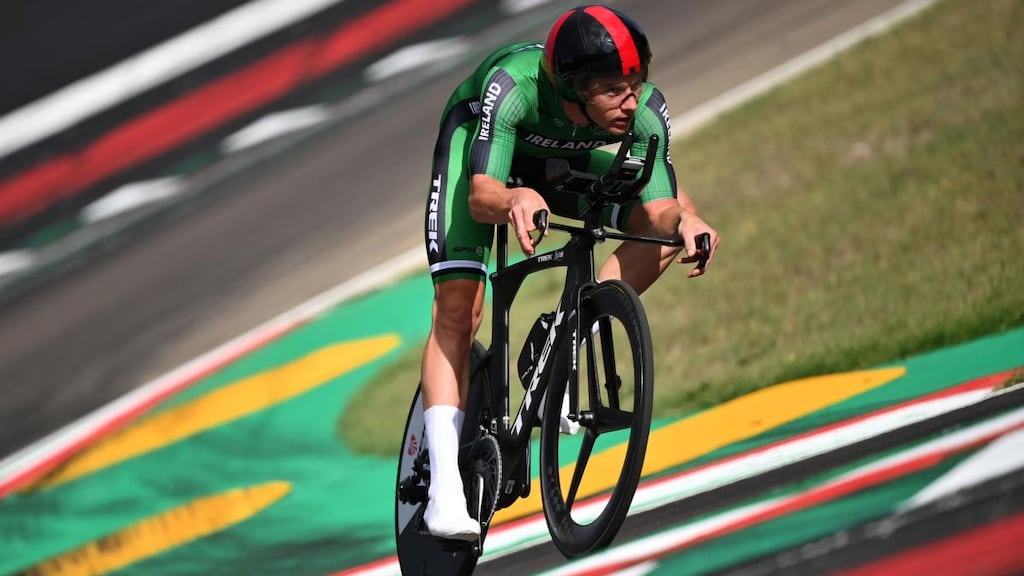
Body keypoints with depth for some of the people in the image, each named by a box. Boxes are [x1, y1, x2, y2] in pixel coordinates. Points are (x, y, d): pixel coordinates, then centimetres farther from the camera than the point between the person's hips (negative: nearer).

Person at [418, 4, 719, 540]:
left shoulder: (647, 111, -32)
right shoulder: (512, 85, -42)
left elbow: (661, 210, -32)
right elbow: (481, 197, -47)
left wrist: (684, 217, -54)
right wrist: (515, 199, -69)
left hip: (560, 162, 4)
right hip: (478, 142, -4)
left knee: (665, 224, -18)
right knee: (459, 309, -19)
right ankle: (444, 487, -20)